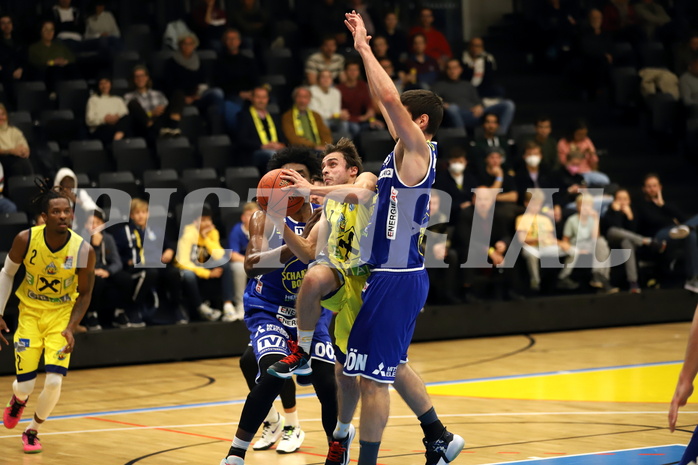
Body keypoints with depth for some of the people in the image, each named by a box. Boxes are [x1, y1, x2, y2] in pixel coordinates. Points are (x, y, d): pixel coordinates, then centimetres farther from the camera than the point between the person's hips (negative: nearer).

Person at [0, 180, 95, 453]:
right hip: (30, 312, 0)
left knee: (54, 382, -14)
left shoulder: (83, 250, -19)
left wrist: (71, 328, -17)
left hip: (61, 316, 0)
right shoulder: (26, 240, -18)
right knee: (26, 385, -4)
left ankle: (33, 431, 15)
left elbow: (84, 294, -5)